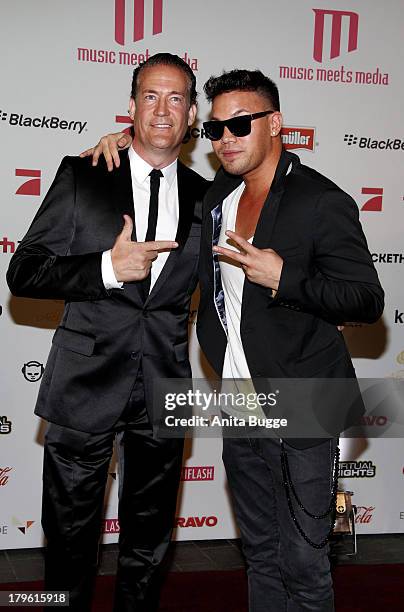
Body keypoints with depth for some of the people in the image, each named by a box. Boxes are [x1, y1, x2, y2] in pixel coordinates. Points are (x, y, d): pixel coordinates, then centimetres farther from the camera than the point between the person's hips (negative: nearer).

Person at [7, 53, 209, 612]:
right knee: (71, 540, 12)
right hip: (86, 387, -2)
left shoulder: (204, 197, 6)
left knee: (148, 545, 17)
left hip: (164, 395, 3)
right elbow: (23, 273, -7)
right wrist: (110, 268, -18)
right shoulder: (82, 177, -2)